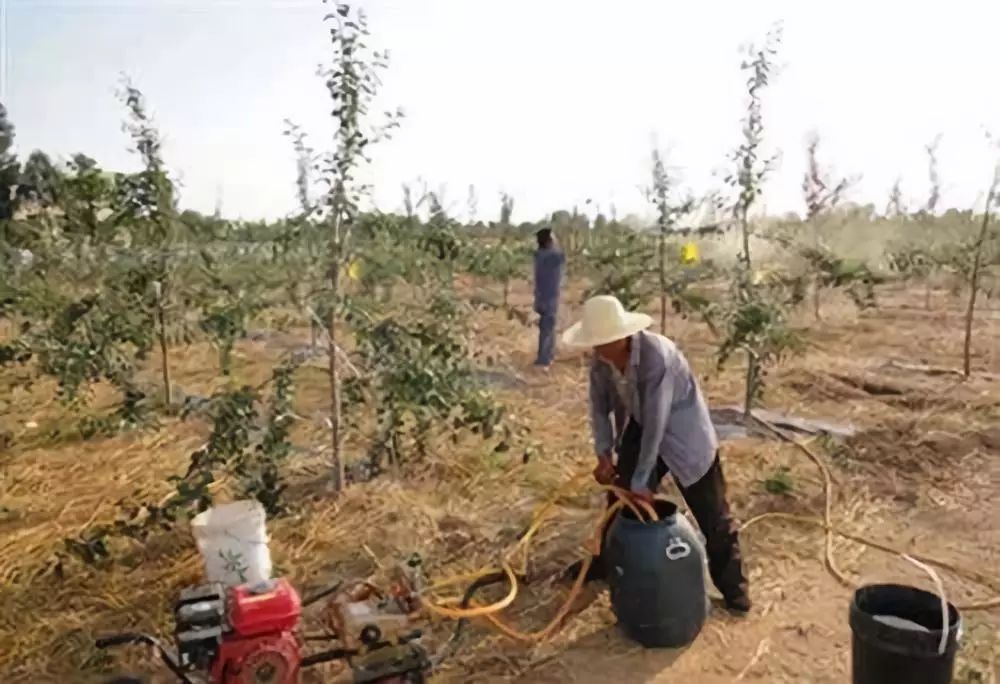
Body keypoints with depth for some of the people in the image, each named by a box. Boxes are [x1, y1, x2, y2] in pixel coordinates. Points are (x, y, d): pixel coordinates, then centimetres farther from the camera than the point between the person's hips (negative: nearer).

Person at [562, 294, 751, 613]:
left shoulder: (656, 356, -36)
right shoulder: (601, 359, -15)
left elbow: (656, 422, -33)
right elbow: (599, 407, -1)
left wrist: (642, 481, -27)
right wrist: (604, 455, -12)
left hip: (683, 433, -6)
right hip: (640, 430, 6)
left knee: (712, 513, 2)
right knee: (619, 496, 14)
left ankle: (732, 584, 21)